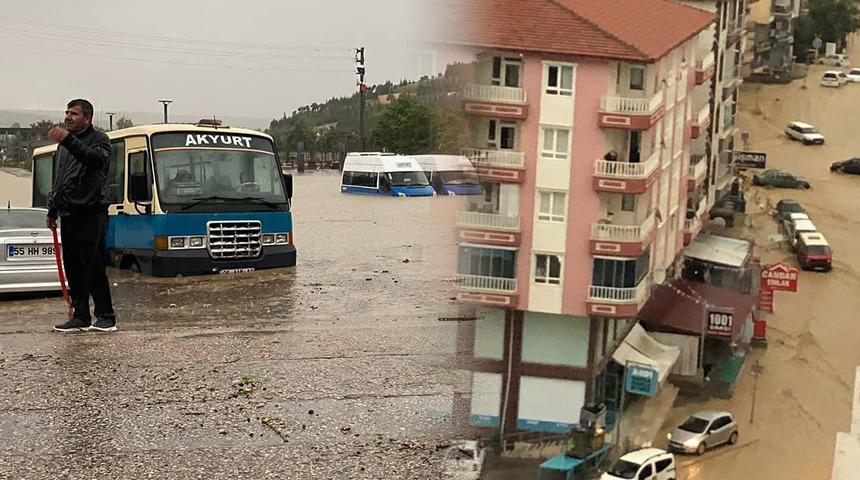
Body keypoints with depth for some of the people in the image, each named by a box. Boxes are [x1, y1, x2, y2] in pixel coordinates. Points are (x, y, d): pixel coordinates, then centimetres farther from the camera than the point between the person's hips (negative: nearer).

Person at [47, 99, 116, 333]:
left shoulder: (99, 140, -2)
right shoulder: (64, 144, 21)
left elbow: (96, 159, -26)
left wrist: (68, 140, -34)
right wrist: (52, 210, 25)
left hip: (91, 214, -7)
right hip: (68, 215, 7)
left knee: (94, 267, -7)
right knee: (73, 268, 7)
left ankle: (106, 317, 0)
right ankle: (81, 317, 12)